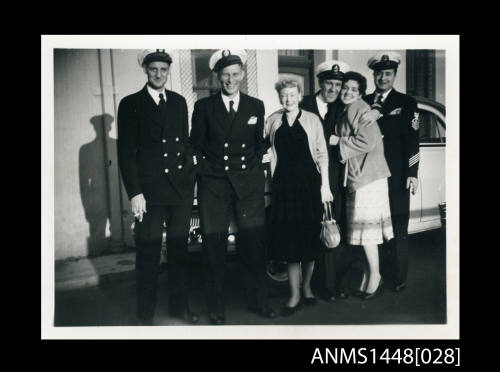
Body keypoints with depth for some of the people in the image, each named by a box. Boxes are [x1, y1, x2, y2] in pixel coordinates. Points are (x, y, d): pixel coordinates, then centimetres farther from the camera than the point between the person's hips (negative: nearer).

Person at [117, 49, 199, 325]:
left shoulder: (179, 102, 12)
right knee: (148, 253, 3)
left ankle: (179, 306, 26)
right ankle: (146, 314, 18)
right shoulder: (130, 104, 0)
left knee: (179, 249, 12)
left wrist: (190, 174, 6)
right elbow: (126, 152, -4)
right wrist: (134, 193, -10)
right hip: (149, 190, -4)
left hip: (181, 188, 4)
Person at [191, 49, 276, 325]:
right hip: (213, 184, -1)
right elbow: (196, 145, 8)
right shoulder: (203, 107, 5)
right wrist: (207, 168, 1)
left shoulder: (256, 106, 10)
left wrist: (253, 165, 6)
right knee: (214, 247, 1)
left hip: (248, 183, 1)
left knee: (253, 244, 3)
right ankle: (216, 307, 15)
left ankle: (258, 301, 21)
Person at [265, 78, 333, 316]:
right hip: (284, 183, 1)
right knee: (288, 236, 0)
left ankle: (306, 287, 25)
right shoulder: (273, 121, 8)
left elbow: (322, 154, 2)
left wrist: (325, 184, -4)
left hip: (309, 181, -1)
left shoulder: (311, 120, 4)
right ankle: (295, 295, 9)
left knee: (310, 236, 6)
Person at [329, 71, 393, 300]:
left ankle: (375, 275, 8)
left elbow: (367, 141, -19)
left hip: (367, 176, -9)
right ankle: (368, 274, 21)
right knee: (363, 228, 12)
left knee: (366, 228, -4)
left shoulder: (359, 109, -10)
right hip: (356, 176, 9)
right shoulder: (345, 113, 17)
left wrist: (339, 141, -11)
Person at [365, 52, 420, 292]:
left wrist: (412, 173, -9)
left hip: (395, 176, -2)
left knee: (397, 230, 2)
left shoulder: (406, 103, 6)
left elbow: (412, 140, -1)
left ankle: (397, 279, 13)